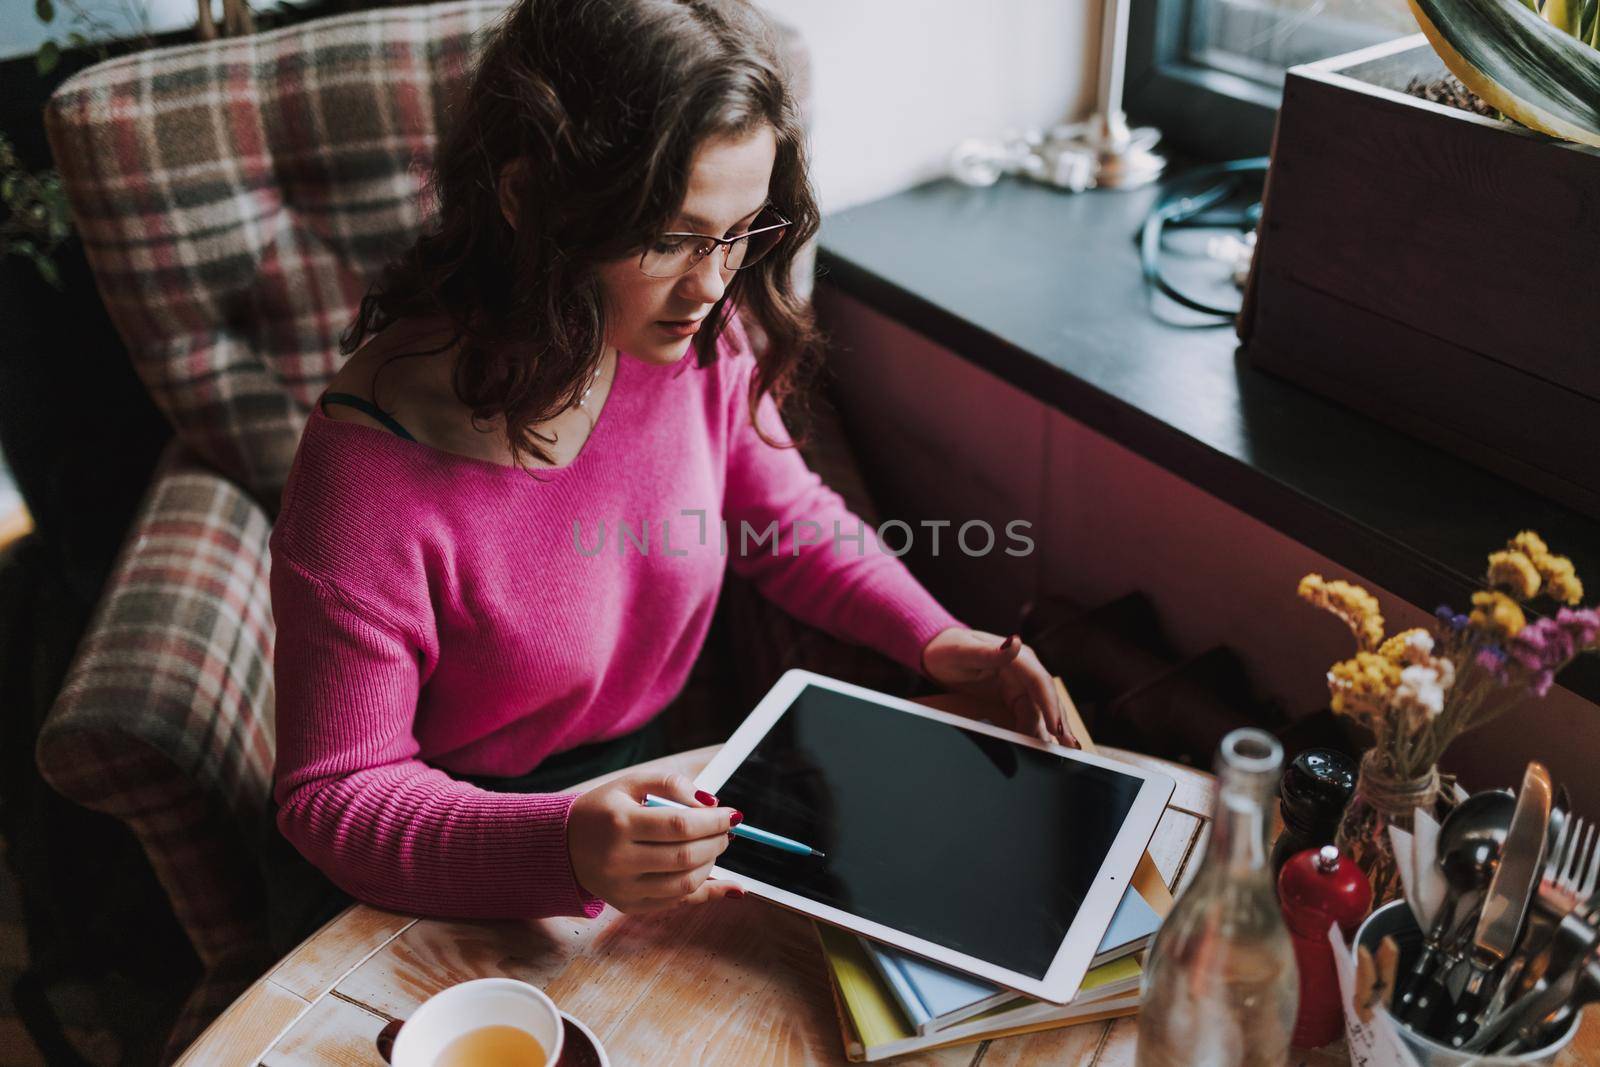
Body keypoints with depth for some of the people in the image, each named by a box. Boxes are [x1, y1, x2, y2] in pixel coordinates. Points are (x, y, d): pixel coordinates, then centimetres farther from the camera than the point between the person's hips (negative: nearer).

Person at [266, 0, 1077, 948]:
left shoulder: (701, 342, -12)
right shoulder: (373, 469, -29)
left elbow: (788, 520, 8)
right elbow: (335, 793, -21)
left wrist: (937, 640, -8)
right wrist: (562, 850, -39)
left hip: (650, 790, 4)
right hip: (455, 867, -4)